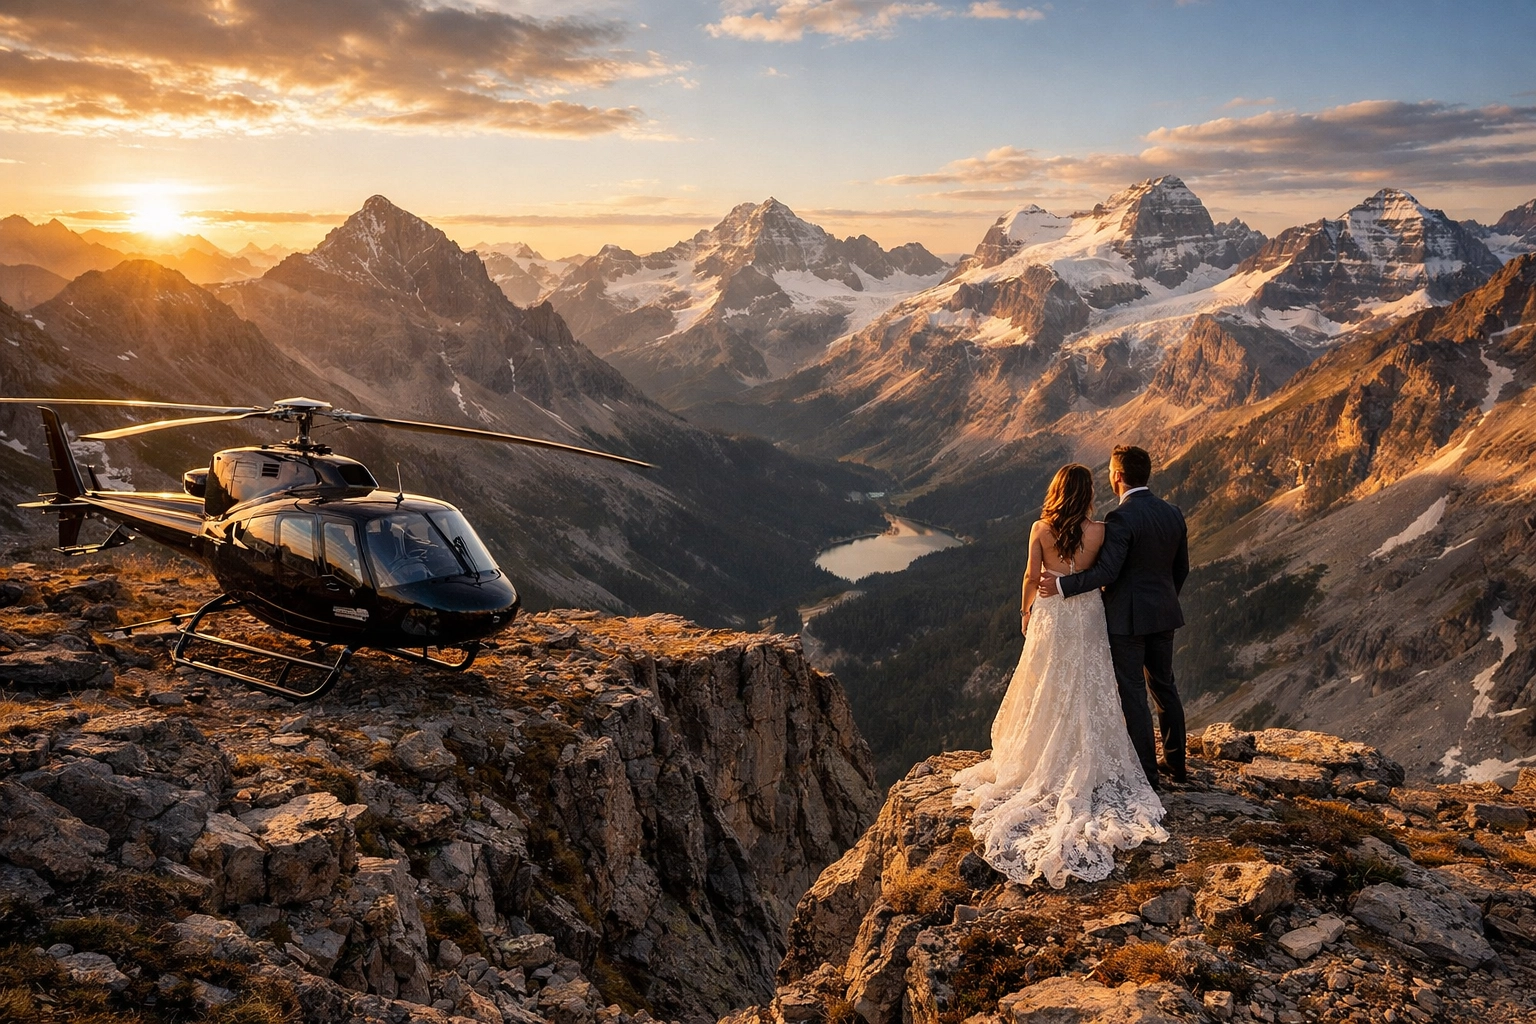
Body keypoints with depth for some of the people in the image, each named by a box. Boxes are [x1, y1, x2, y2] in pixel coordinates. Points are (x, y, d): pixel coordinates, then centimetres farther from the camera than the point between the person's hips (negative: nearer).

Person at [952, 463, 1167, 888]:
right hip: (1086, 616, 0)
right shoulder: (1098, 531, -13)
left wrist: (1026, 612, 11)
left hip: (1049, 615, 1)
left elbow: (1031, 577, -4)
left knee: (1046, 691, 14)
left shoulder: (1040, 530, -11)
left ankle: (1041, 763, 23)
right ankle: (1086, 765, 19)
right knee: (1084, 693, 12)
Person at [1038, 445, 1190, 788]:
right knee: (1164, 688, 18)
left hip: (1127, 618, -7)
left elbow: (1106, 571, -24)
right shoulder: (1173, 513, 3)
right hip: (1164, 616, 8)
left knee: (1134, 695, 3)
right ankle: (1177, 765, 27)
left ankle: (1147, 772, 11)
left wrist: (1061, 585, -16)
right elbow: (1181, 568, 11)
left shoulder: (1121, 519, -21)